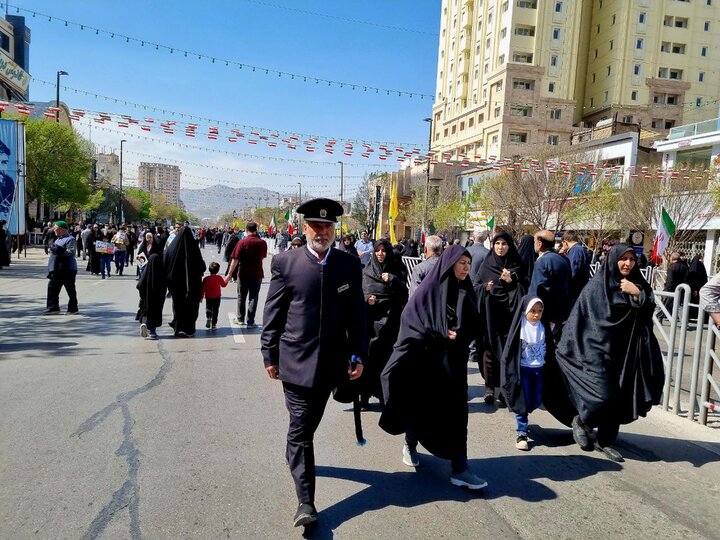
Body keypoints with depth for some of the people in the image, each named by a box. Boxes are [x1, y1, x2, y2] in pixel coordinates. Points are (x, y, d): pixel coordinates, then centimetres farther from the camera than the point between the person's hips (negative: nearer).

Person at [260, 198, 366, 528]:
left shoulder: (350, 265, 1)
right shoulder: (285, 263, -5)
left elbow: (357, 314, 4)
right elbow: (273, 313, -1)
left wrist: (358, 355, 2)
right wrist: (270, 355, 0)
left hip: (331, 362, 3)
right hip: (296, 361, -2)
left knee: (307, 426, 18)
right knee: (300, 429, 0)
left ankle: (299, 459, 45)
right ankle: (305, 501, 7)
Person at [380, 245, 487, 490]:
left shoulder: (466, 292, 6)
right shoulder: (429, 288, -8)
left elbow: (473, 326, 6)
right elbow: (411, 319, -12)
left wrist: (459, 335, -14)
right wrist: (440, 334, -17)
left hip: (453, 361, 4)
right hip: (425, 357, -4)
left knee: (455, 411, 0)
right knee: (419, 406, 9)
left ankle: (460, 469, 5)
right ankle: (410, 445, 34)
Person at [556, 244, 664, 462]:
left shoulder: (636, 284, 8)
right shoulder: (597, 285, -7)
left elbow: (648, 311, -1)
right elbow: (582, 316, -8)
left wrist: (637, 294, -16)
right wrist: (566, 347, -8)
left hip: (625, 352, 5)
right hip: (599, 348, -5)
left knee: (618, 398, 7)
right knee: (603, 395, -12)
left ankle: (605, 440, 23)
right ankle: (581, 421, 17)